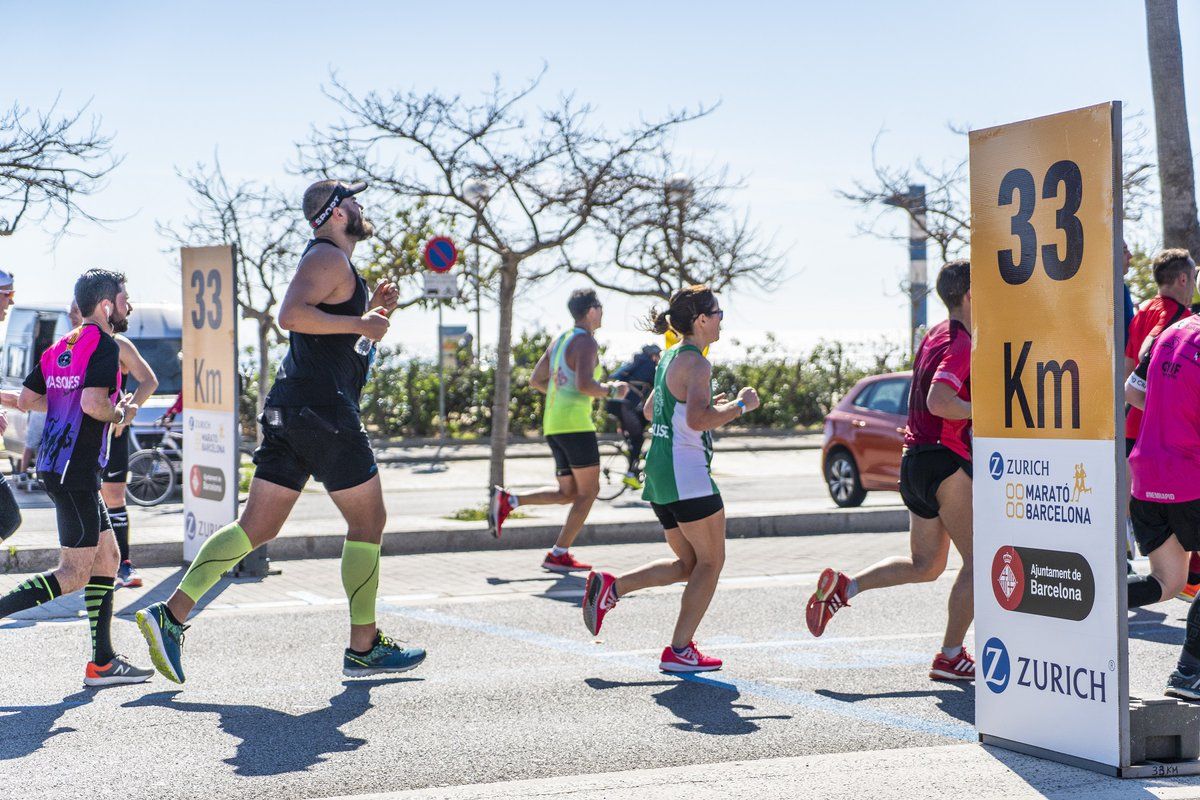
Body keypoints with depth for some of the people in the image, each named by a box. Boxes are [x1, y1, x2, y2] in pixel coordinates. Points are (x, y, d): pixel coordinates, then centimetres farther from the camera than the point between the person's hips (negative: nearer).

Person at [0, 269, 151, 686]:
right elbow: (93, 404, -25)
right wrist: (122, 414, -6)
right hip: (75, 468, -10)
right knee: (74, 574, -7)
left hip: (54, 463, 10)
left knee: (107, 557, 13)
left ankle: (103, 662, 12)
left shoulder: (61, 346, 14)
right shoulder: (105, 345, -12)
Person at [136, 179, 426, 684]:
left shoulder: (328, 261, 24)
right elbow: (291, 315, -25)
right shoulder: (329, 259, -8)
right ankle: (364, 649, 6)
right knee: (368, 522, 2)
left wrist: (373, 312, 20)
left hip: (290, 411, 10)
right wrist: (361, 323, -19)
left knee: (258, 526, 6)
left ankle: (171, 614, -2)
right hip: (323, 410, -10)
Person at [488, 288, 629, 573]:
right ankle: (559, 554, -5)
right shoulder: (586, 342, -10)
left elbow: (536, 381, 21)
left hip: (552, 424, 9)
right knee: (589, 491, -1)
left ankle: (506, 500, -1)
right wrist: (611, 390, -6)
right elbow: (585, 384, -22)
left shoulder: (559, 339, 18)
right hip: (575, 422, -9)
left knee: (568, 494, 13)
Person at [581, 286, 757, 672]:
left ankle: (609, 586, 4)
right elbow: (698, 420, -27)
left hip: (660, 470, 9)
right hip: (686, 472, -9)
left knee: (689, 563, 16)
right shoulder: (695, 363, -14)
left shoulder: (671, 358, 15)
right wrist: (739, 405, -14)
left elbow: (651, 410, 27)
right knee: (711, 560, 3)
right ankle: (679, 650, 4)